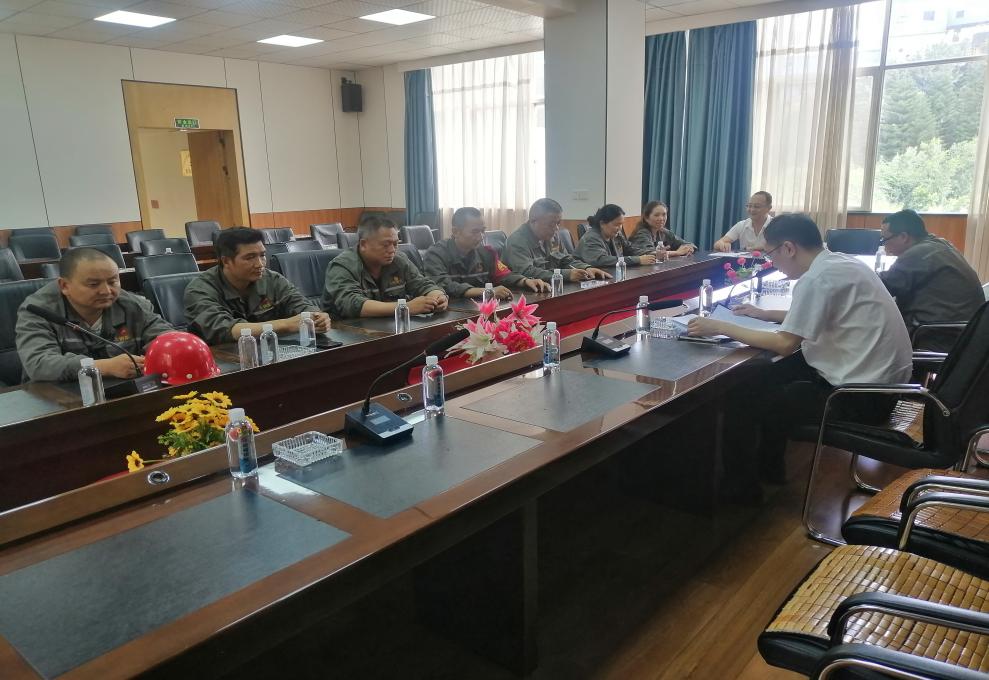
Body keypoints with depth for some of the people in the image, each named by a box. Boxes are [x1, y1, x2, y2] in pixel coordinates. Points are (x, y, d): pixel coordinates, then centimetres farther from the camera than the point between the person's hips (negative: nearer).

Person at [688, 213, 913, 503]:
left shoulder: (816, 278, -20)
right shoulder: (840, 263, 9)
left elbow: (786, 344, -19)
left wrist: (720, 327, -13)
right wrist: (765, 314, 24)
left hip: (862, 395, -10)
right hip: (882, 378, 10)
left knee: (740, 398, -2)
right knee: (768, 376, 21)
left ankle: (741, 487, 17)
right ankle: (769, 465, 33)